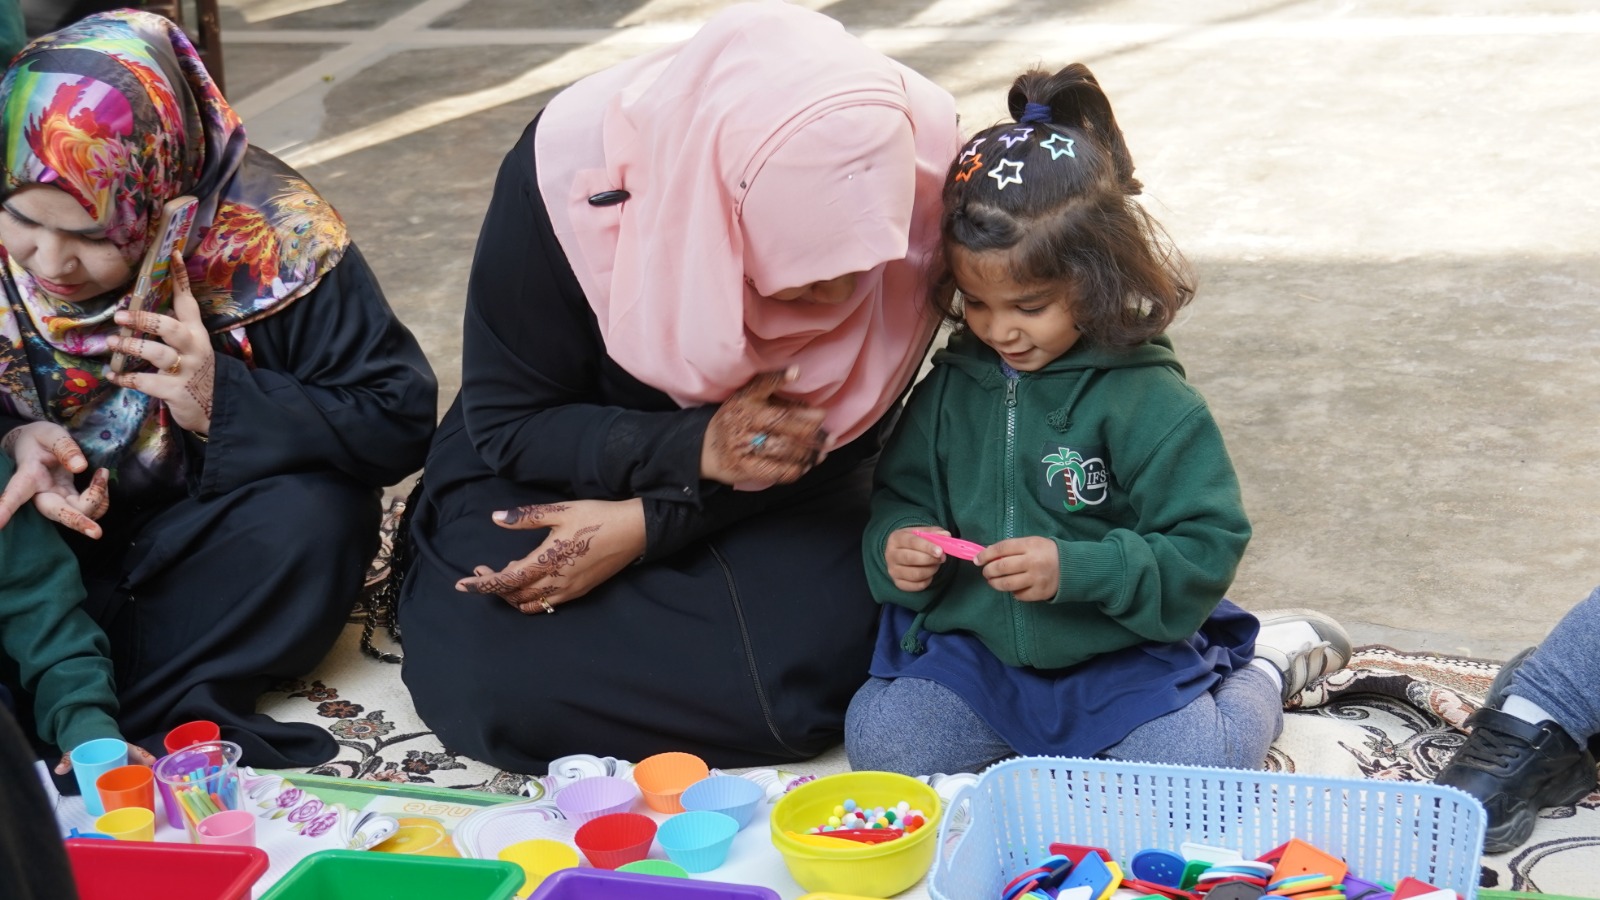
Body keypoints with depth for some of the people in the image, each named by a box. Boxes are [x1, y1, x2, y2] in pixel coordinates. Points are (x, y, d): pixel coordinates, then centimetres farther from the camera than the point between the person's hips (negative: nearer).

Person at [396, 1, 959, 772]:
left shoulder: (910, 175, -26)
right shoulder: (568, 173, -31)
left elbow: (844, 433, -12)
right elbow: (505, 422, -16)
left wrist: (649, 523, -26)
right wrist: (692, 448, -35)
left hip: (769, 498, 2)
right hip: (555, 465, -1)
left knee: (817, 663, -28)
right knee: (494, 677, -27)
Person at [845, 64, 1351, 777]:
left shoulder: (1152, 403, -12)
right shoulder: (951, 387, 2)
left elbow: (1203, 551, -14)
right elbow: (899, 497, 12)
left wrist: (1075, 569, -27)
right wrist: (893, 547, -13)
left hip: (1124, 657, -4)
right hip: (973, 650, 4)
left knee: (1192, 775, -22)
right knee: (878, 738, -15)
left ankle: (1260, 677, 12)